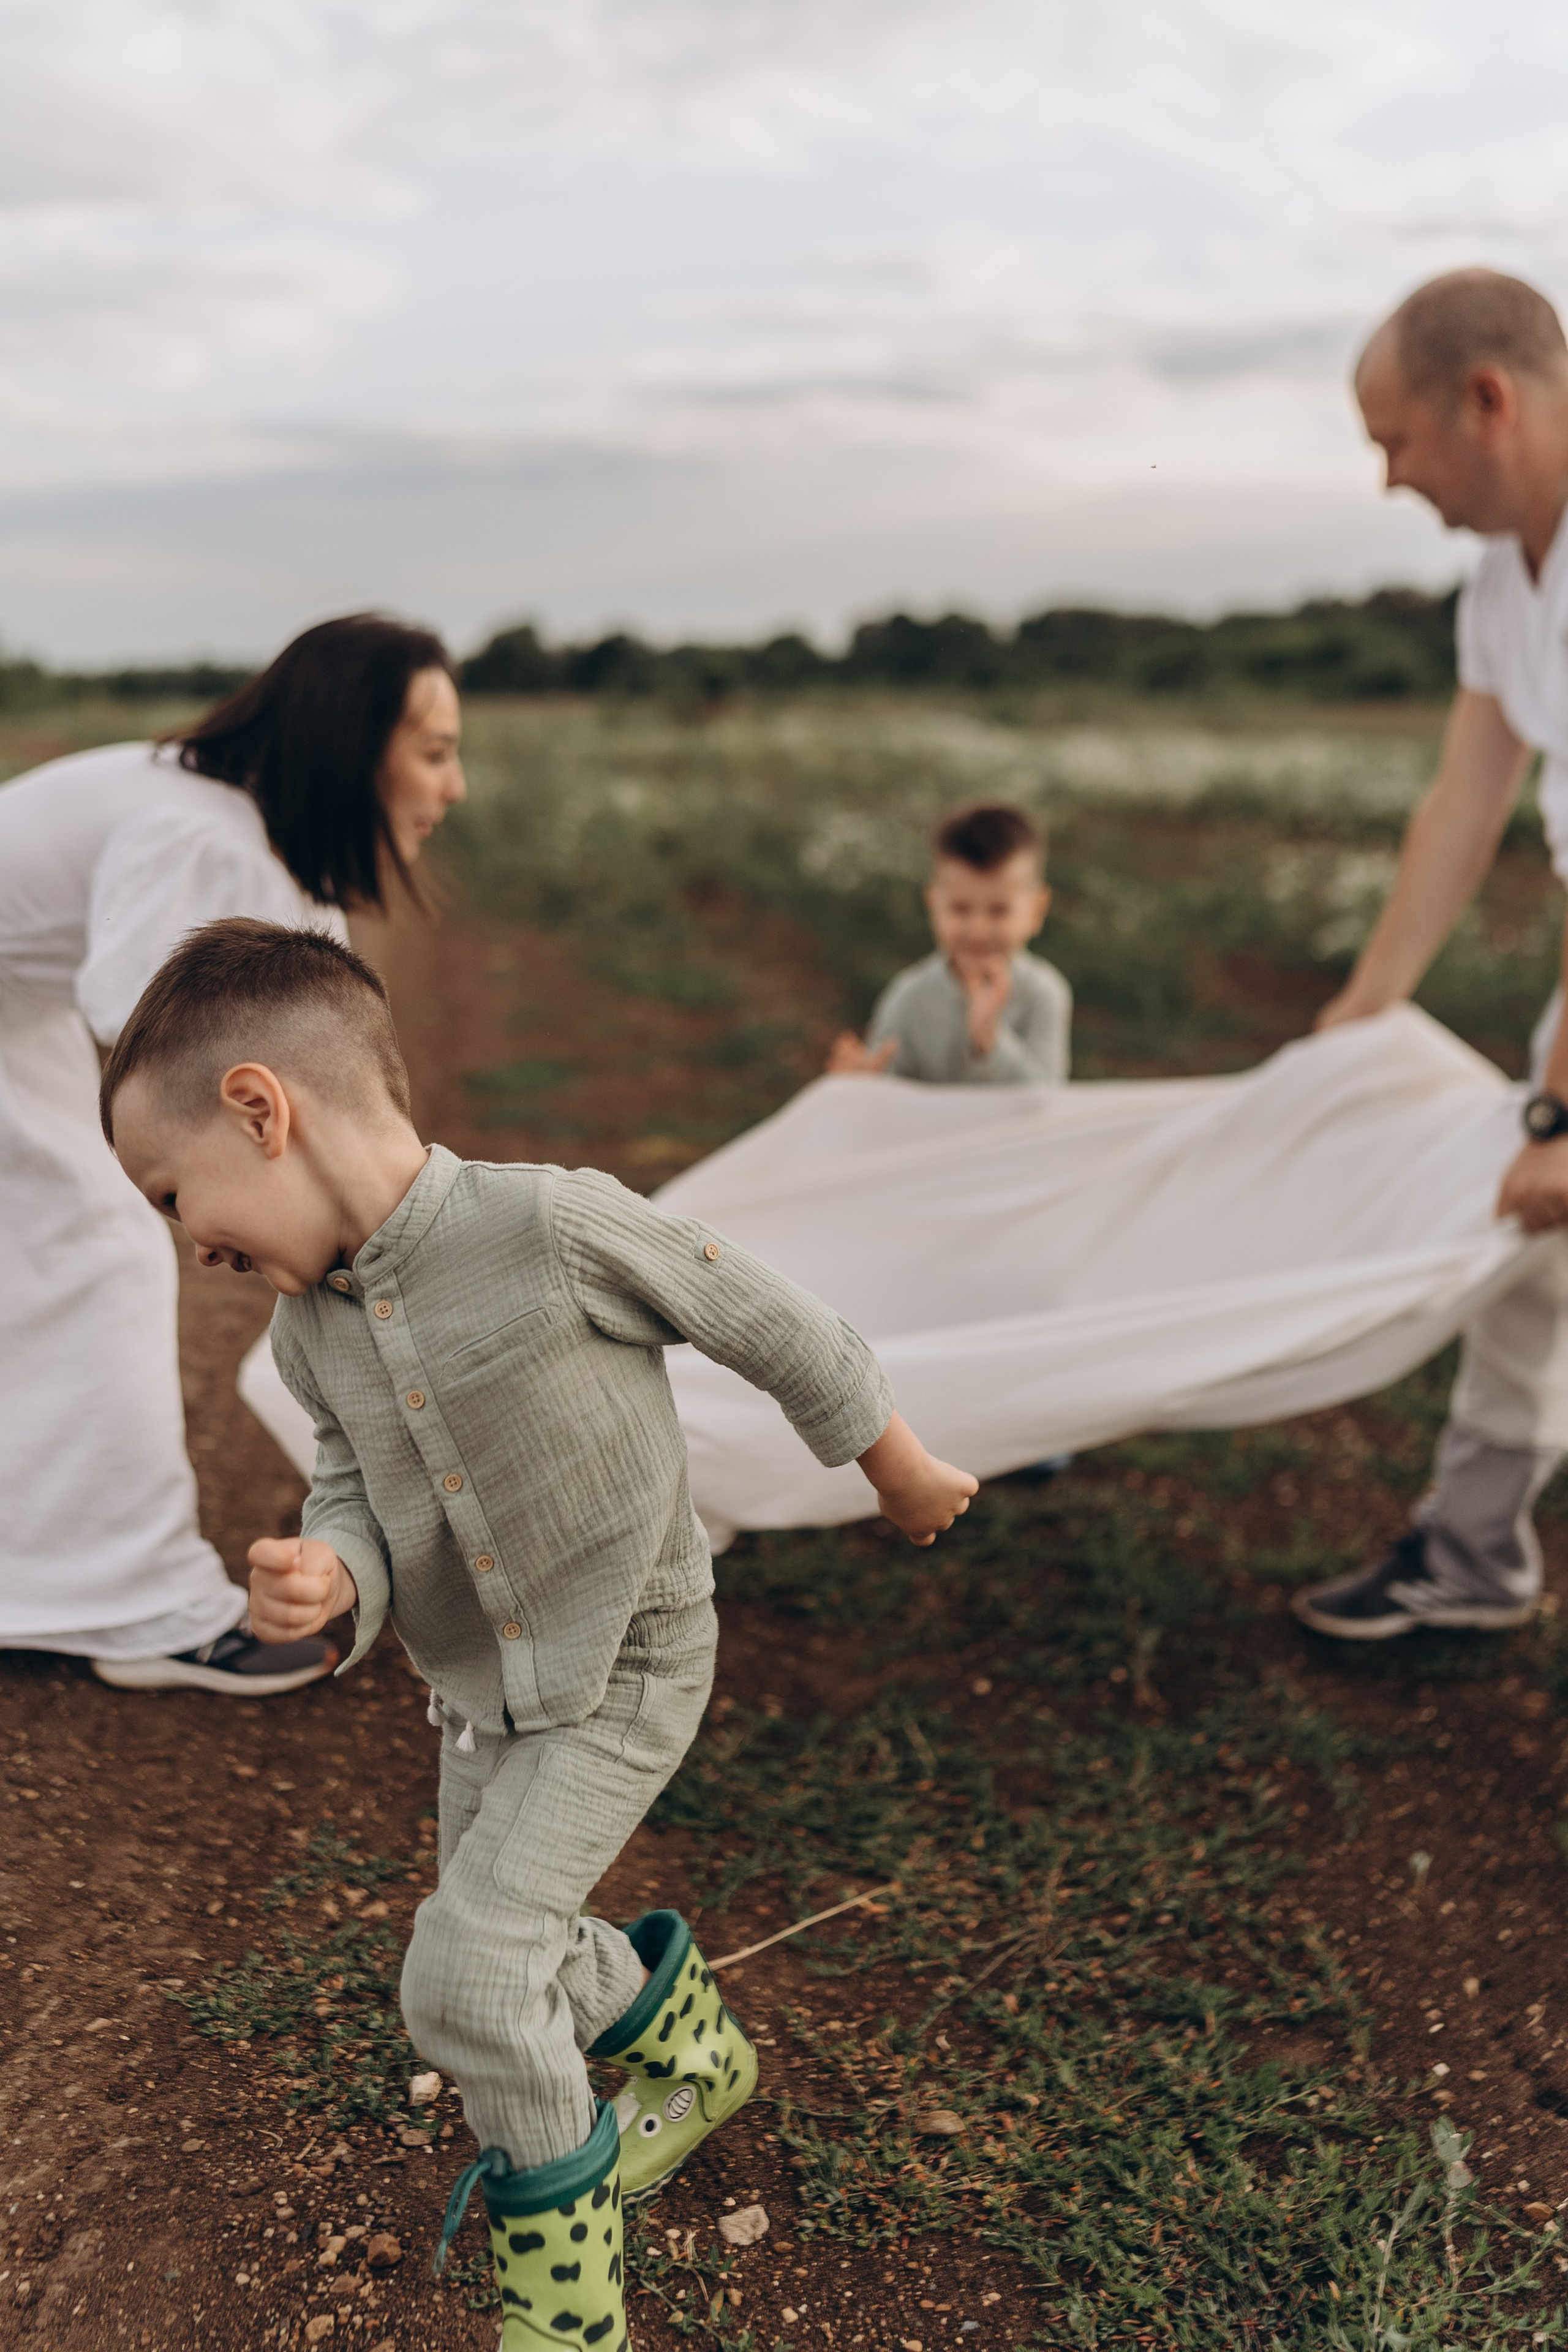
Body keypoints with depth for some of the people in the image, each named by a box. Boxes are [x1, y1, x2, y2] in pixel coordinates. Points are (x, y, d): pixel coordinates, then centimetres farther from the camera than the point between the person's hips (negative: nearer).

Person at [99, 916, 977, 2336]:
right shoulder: (310, 1330, -5)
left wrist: (900, 1466, -3)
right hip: (480, 1689, 7)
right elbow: (356, 1493, 3)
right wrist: (329, 1577, -22)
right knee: (520, 1959, 20)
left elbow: (772, 1326, -16)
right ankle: (695, 2051, 51)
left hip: (625, 1671, -7)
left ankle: (566, 2279, 16)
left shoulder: (555, 1228, -27)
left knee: (466, 1978, -11)